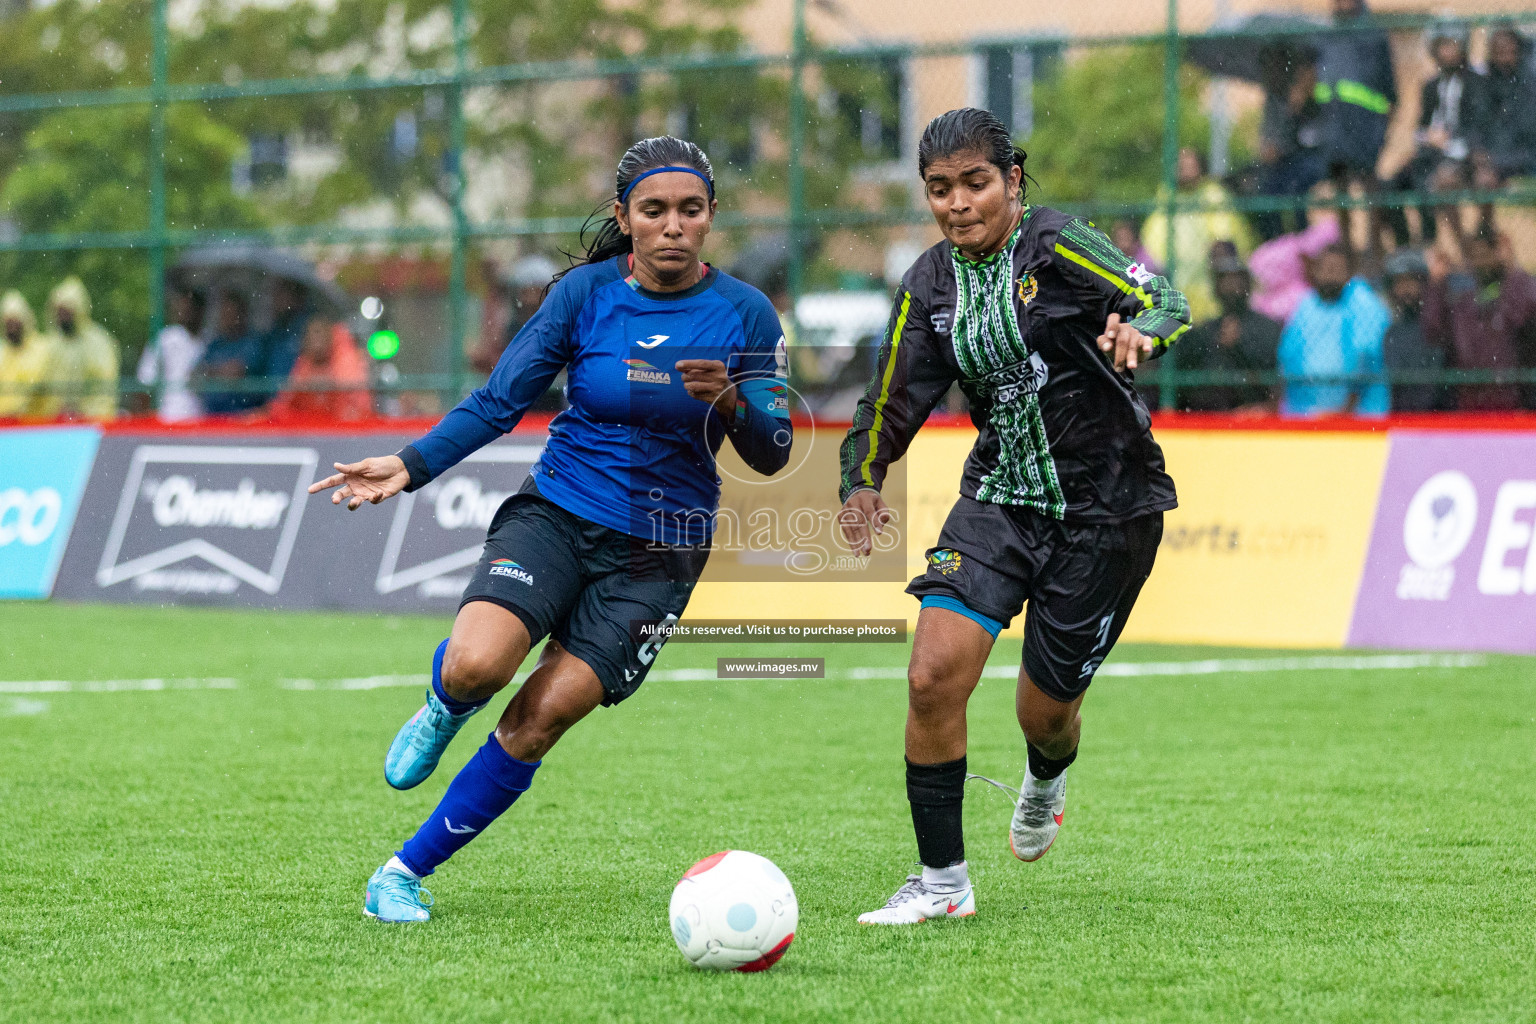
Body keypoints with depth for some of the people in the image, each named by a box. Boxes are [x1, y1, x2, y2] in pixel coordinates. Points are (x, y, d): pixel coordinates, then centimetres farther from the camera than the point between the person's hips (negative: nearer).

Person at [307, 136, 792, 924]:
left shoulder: (744, 314, -4)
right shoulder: (586, 293, -4)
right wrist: (410, 466, -10)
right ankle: (444, 709, 13)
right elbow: (499, 401, 1)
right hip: (557, 513, 0)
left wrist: (731, 401, -23)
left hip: (657, 555, 0)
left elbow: (772, 454, -2)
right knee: (475, 666, -27)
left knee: (541, 719, -13)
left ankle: (408, 870, 2)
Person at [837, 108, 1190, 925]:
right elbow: (895, 399, 9)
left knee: (1045, 709, 4)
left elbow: (1165, 303, -26)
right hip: (1000, 498, 4)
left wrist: (1139, 333, -49)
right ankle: (942, 881, -3)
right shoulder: (930, 285, 2)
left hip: (1104, 511, -4)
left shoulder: (1057, 247, -14)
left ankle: (1045, 781, 45)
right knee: (933, 675, -16)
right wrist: (862, 484, -6)